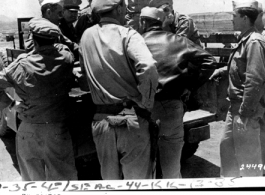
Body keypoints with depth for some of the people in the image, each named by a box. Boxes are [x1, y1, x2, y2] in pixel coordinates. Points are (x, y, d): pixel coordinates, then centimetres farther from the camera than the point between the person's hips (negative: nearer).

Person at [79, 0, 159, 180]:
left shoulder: (87, 36, 6)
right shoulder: (127, 35, -9)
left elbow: (85, 73, 10)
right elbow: (148, 67, -24)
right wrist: (146, 103, -13)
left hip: (101, 121, 5)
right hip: (131, 120, -4)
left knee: (109, 178, 19)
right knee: (137, 179, 10)